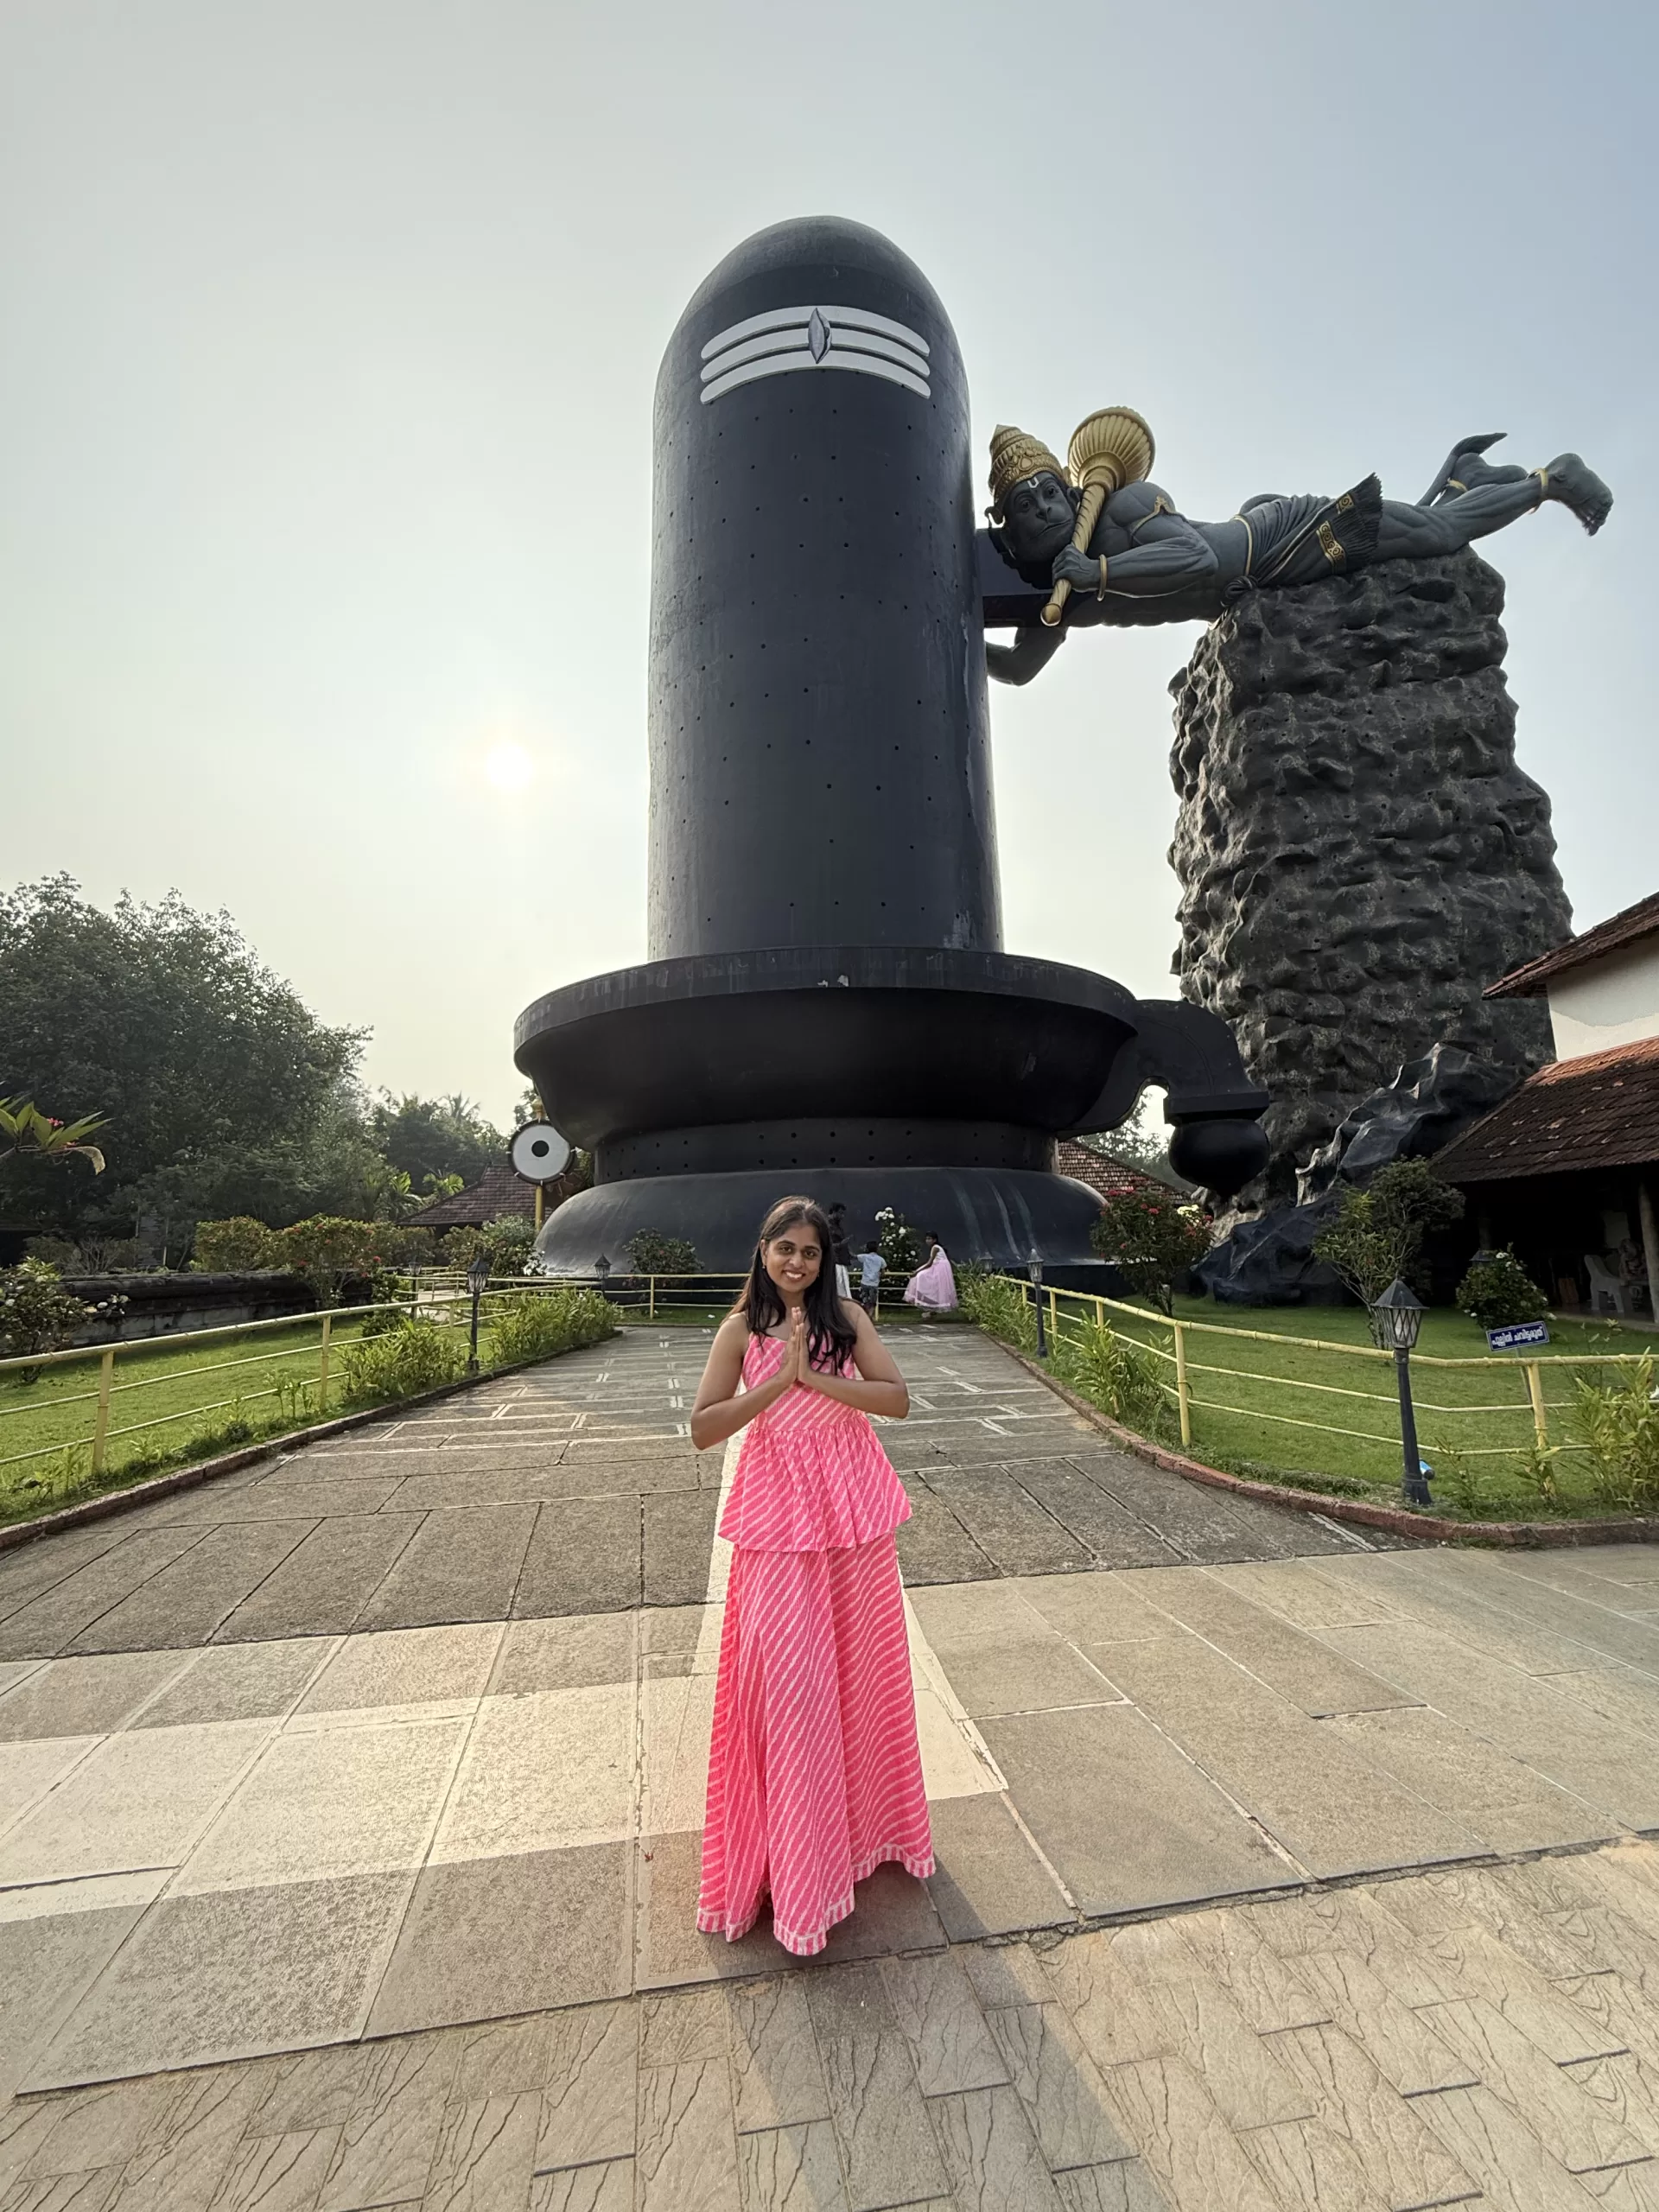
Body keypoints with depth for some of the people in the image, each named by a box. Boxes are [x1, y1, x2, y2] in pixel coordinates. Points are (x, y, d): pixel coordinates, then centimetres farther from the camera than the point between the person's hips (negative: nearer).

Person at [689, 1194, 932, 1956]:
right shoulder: (742, 1329, -5)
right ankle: (794, 1856, 26)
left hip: (854, 1504, 2)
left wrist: (815, 1377, -19)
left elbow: (898, 1400, -10)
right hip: (778, 1511, -2)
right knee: (785, 1676, 3)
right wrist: (779, 1379, -19)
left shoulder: (847, 1317, -2)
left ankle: (866, 1817, 42)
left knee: (859, 1663, 15)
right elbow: (702, 1428, -11)